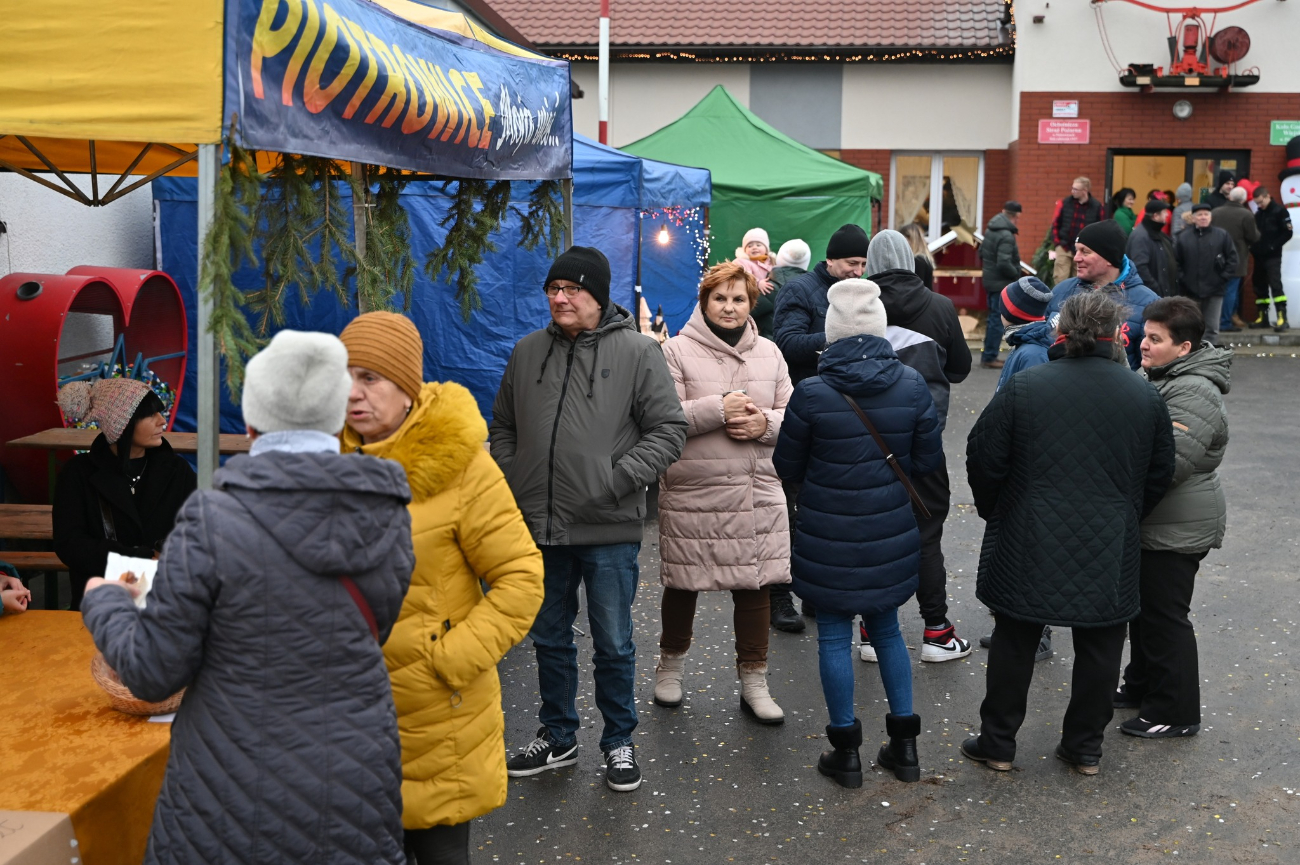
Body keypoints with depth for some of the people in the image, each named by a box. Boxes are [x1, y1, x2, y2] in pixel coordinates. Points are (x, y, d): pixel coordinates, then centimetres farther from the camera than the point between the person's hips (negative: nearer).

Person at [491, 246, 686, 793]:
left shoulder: (637, 352, -5)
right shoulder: (527, 352, 7)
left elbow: (669, 430, -7)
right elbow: (503, 426, 17)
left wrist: (617, 481, -17)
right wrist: (510, 482, 3)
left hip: (609, 529, -4)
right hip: (539, 525, 4)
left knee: (613, 645, 8)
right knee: (549, 639, 17)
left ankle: (619, 742, 26)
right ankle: (558, 738, 34)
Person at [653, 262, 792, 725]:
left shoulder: (769, 353, 9)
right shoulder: (678, 351, -4)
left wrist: (764, 423, -11)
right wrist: (719, 409, -20)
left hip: (758, 494, 3)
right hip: (692, 492, -3)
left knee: (754, 585, 6)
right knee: (682, 583, 11)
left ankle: (754, 682, 19)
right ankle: (671, 664, 34)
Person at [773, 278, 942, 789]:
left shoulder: (812, 394, -16)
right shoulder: (912, 386, -7)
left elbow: (787, 468, -5)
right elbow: (928, 462, 0)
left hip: (828, 539, -3)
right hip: (891, 534, 3)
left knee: (834, 635, 9)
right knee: (886, 629, 19)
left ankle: (846, 750, 17)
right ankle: (904, 745, 24)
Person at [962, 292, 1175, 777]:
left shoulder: (1024, 387, -9)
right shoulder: (1145, 397, 0)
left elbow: (984, 460, -6)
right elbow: (1159, 475, 9)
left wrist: (994, 512, 12)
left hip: (1029, 548, -1)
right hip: (1110, 554, 2)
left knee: (1014, 644, 10)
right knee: (1099, 647, 14)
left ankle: (998, 743, 19)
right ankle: (1085, 747, 23)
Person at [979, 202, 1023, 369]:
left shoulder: (991, 230, 7)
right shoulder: (1007, 236, -21)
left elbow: (981, 253, 17)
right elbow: (1004, 263, -27)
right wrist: (1016, 274, -12)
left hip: (990, 281, 9)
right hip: (1002, 284, -9)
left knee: (994, 319, 18)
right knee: (998, 320, -2)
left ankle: (988, 356, 24)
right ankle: (990, 358, 3)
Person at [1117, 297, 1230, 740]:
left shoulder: (1194, 393, -23)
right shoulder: (1151, 377, 9)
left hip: (1176, 531, -10)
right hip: (1148, 523, 10)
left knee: (1165, 616, -1)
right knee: (1143, 607, 21)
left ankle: (1176, 713, 12)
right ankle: (1141, 688, 37)